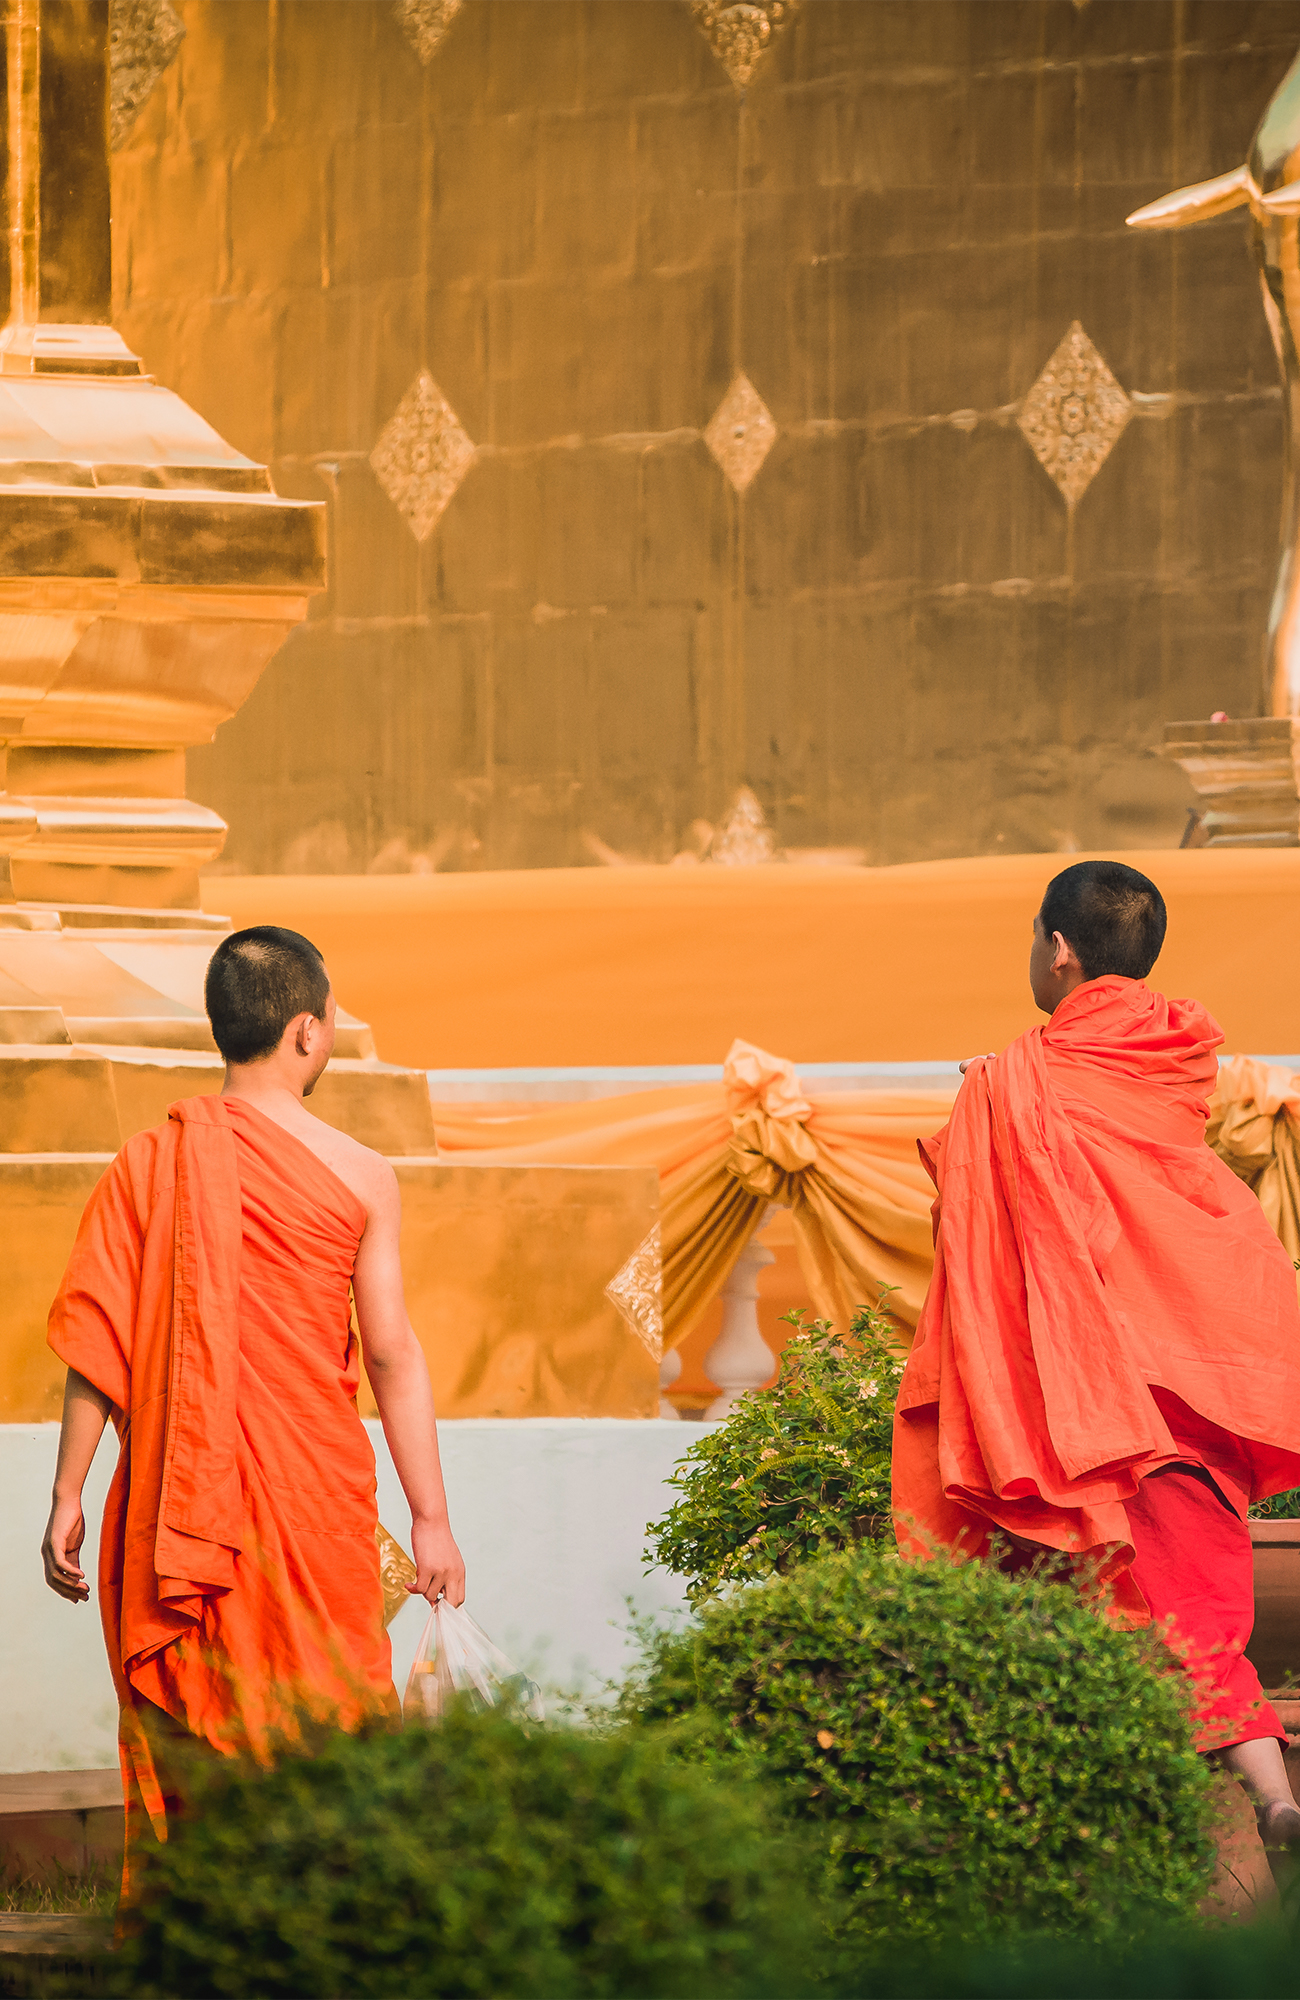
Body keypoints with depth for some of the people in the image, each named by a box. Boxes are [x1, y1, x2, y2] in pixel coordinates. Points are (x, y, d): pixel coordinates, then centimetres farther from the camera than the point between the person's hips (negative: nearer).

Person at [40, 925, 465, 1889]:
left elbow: (96, 1342, -1)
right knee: (320, 1732, 6)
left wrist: (68, 1499, 5)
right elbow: (393, 1355, -6)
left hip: (172, 1500, 2)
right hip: (312, 1490, -2)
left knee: (177, 1721, 9)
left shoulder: (149, 1162, -1)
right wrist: (432, 1519, -1)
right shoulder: (360, 1176, -6)